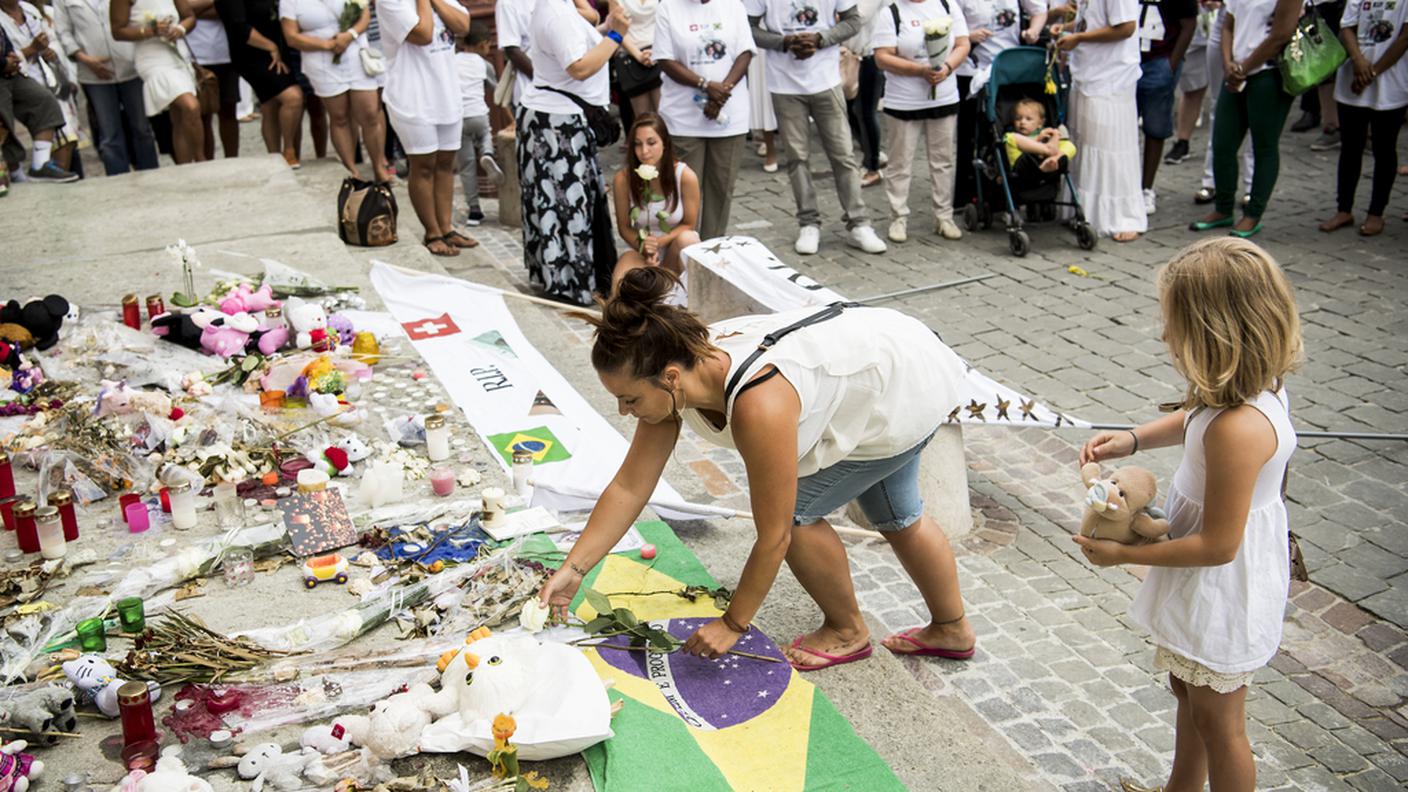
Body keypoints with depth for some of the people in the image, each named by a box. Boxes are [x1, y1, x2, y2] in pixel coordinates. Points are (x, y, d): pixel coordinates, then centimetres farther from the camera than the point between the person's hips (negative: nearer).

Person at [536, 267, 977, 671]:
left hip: (911, 386, -8)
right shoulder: (673, 376, -19)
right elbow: (629, 488, -11)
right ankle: (951, 629, 48)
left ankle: (847, 631, 17)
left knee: (795, 510, -8)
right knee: (894, 516, 25)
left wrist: (733, 624, -20)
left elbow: (773, 536, -32)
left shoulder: (758, 406, -43)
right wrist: (573, 569, -15)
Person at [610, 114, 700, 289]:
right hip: (640, 252, -1)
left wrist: (660, 241, -23)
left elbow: (689, 225, -7)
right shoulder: (623, 179, -15)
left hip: (675, 250, 1)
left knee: (687, 238, -34)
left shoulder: (685, 176, -18)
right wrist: (643, 247, -21)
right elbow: (624, 227, -3)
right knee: (620, 287, -31)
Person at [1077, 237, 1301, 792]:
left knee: (1217, 721, 13)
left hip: (1221, 594, -10)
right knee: (1188, 688, 29)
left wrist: (1123, 554, -20)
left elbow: (1218, 546, -30)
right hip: (1213, 589, 10)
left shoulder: (1239, 429, -37)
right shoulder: (1257, 385, -8)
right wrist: (1131, 440, 2)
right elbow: (1195, 421, 16)